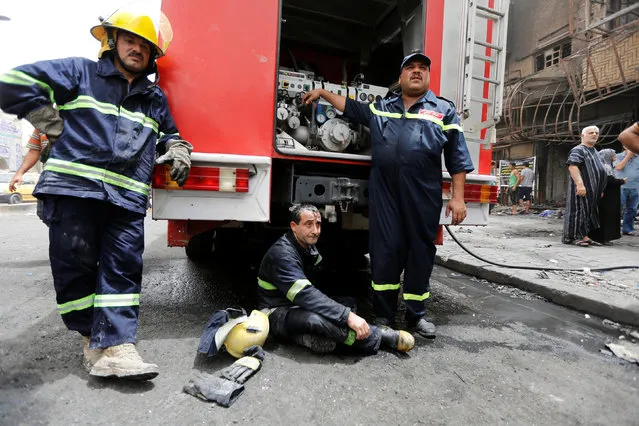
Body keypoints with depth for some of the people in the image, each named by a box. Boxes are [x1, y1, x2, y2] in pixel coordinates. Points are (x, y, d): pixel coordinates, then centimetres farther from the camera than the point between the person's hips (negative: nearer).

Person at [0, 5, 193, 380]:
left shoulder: (155, 98, 23)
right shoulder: (79, 72, 11)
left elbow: (168, 135, 35)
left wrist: (177, 152, 13)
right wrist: (57, 128, 1)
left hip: (127, 198, 3)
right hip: (73, 188, -3)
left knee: (124, 269, -4)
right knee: (76, 266, 2)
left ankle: (116, 347, -1)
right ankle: (91, 335, 18)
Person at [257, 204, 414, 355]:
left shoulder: (309, 248, 6)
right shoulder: (282, 253, -24)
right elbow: (305, 294, -34)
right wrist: (347, 316, -36)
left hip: (300, 306, 9)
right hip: (278, 314, -9)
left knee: (348, 303, -3)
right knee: (315, 318, -37)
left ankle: (310, 336, -23)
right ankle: (377, 338, -21)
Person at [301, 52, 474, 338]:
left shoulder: (444, 110, 12)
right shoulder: (380, 108, 20)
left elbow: (457, 157, 6)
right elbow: (349, 107, 36)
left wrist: (458, 197, -2)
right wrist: (322, 93, 37)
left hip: (423, 195, -1)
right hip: (384, 193, 2)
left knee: (420, 252, 5)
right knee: (385, 251, 2)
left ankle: (417, 314, 23)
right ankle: (383, 314, 16)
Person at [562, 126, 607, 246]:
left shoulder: (594, 151, 22)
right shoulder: (578, 150, -9)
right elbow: (572, 166, -23)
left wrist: (600, 189, 25)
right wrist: (579, 183, -32)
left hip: (593, 190, 10)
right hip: (582, 188, -10)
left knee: (589, 212, 11)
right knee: (578, 211, -8)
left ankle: (582, 235, 19)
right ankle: (573, 236, -2)